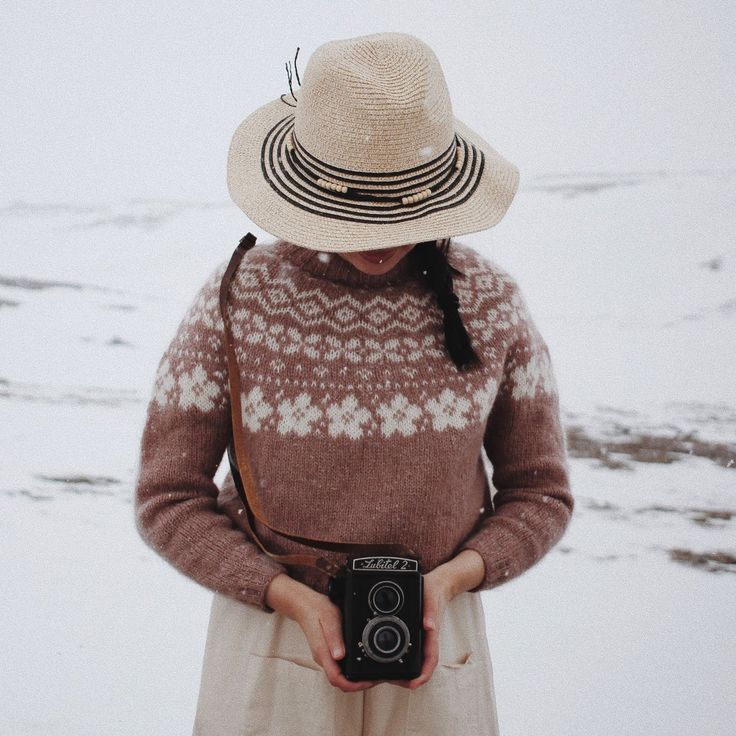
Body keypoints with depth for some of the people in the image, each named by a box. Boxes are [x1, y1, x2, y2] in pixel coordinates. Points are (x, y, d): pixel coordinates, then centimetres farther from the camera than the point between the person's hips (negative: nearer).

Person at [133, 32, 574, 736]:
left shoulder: (490, 302, -8)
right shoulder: (236, 297, -12)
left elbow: (539, 492, 2)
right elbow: (167, 498, -6)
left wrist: (450, 577, -15)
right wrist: (292, 597, -17)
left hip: (432, 647, 1)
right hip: (271, 635, -1)